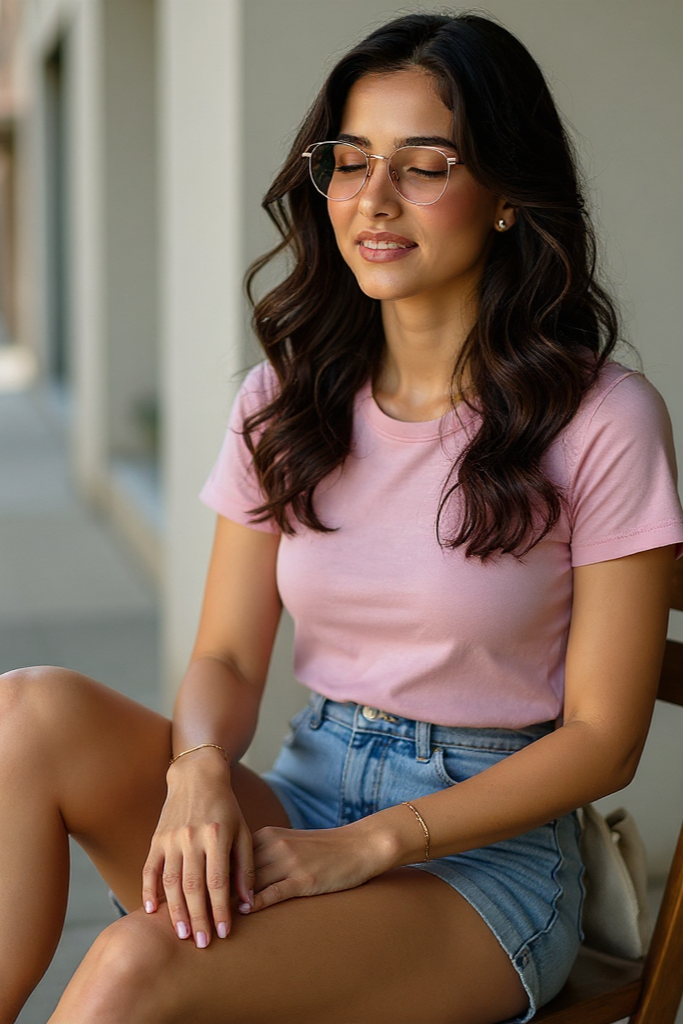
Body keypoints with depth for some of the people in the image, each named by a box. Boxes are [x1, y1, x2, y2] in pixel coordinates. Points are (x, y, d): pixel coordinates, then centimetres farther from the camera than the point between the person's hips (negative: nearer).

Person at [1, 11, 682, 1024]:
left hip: (484, 854, -4)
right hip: (302, 792, 5)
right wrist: (199, 769, -20)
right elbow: (228, 656, 5)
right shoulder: (285, 403, 6)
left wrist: (365, 844, -17)